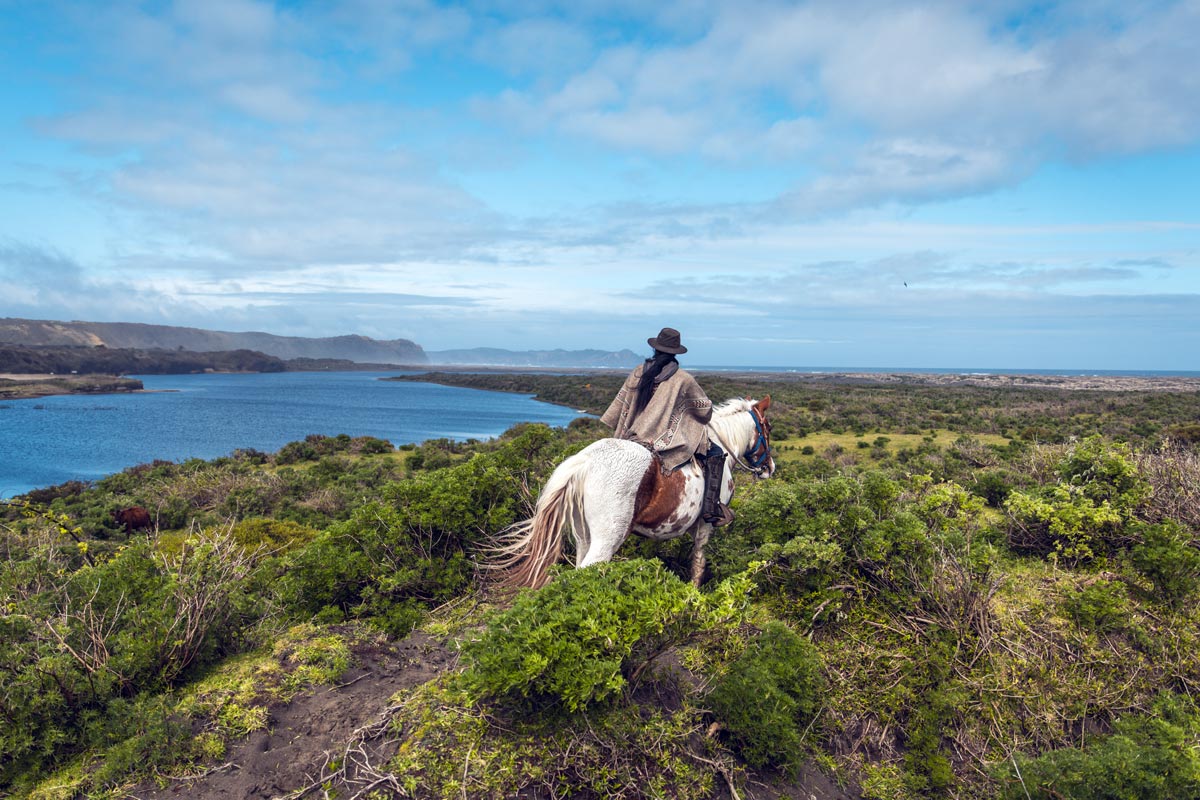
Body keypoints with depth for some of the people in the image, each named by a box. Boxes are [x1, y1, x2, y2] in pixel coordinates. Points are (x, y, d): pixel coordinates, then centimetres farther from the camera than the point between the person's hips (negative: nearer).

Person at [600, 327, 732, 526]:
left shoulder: (639, 372, 7)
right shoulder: (683, 380, -6)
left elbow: (621, 404, 12)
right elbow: (704, 409, 6)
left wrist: (619, 434, 23)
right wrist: (702, 421, 28)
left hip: (634, 440, 6)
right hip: (667, 442, -5)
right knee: (715, 453, 7)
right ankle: (711, 508, 0)